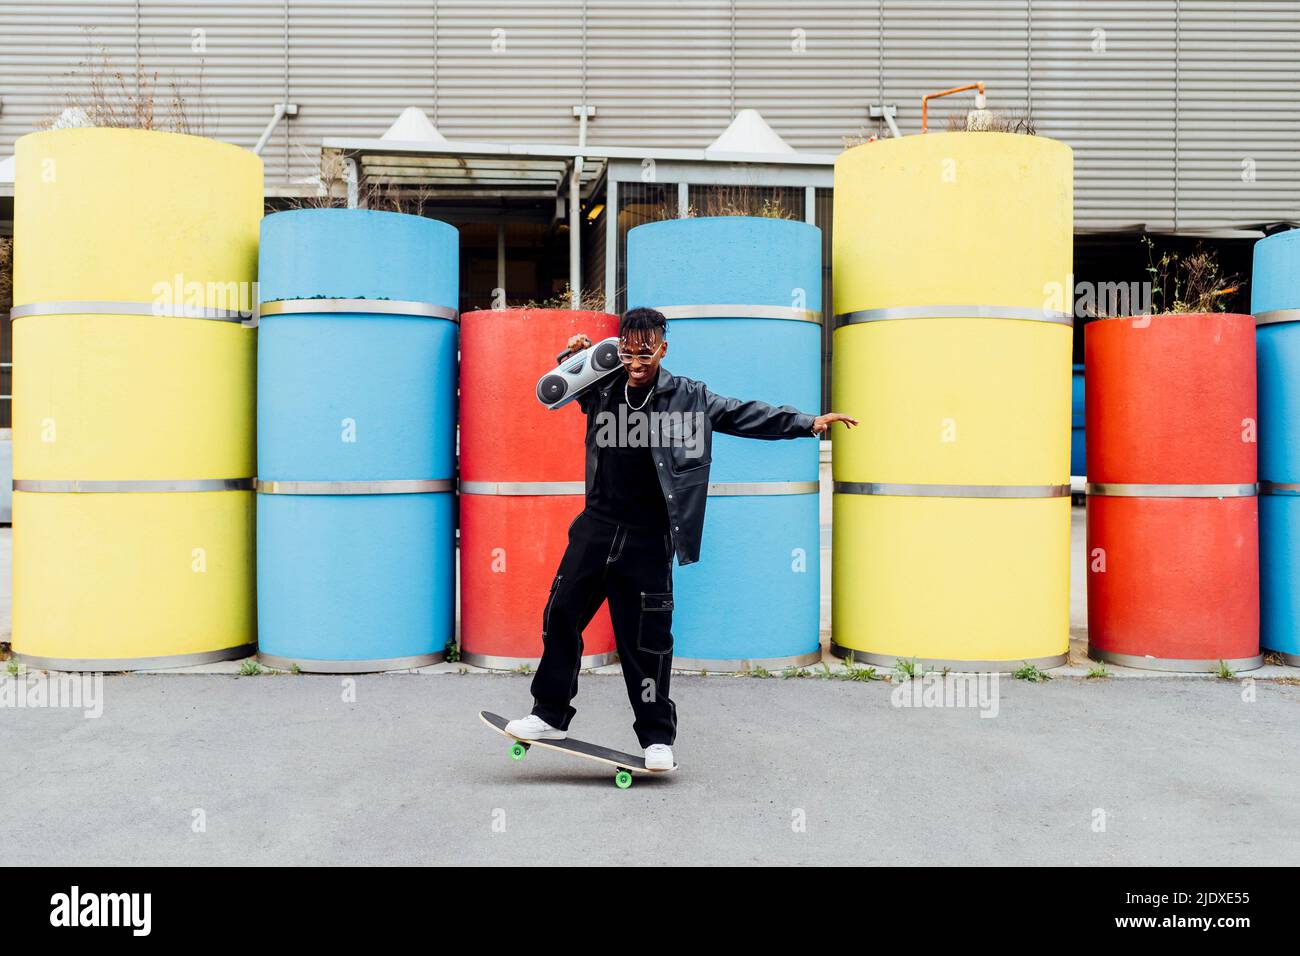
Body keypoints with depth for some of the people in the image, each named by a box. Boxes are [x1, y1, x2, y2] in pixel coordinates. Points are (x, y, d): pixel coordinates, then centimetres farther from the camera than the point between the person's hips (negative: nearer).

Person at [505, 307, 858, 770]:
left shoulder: (687, 396, -1)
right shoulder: (602, 387, 5)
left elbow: (743, 414, -3)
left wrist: (809, 423, -10)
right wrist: (571, 357, 0)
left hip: (648, 537, -3)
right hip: (597, 526, 3)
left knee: (646, 639, 1)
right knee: (561, 615, 4)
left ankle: (657, 737, 16)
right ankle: (551, 715, 21)